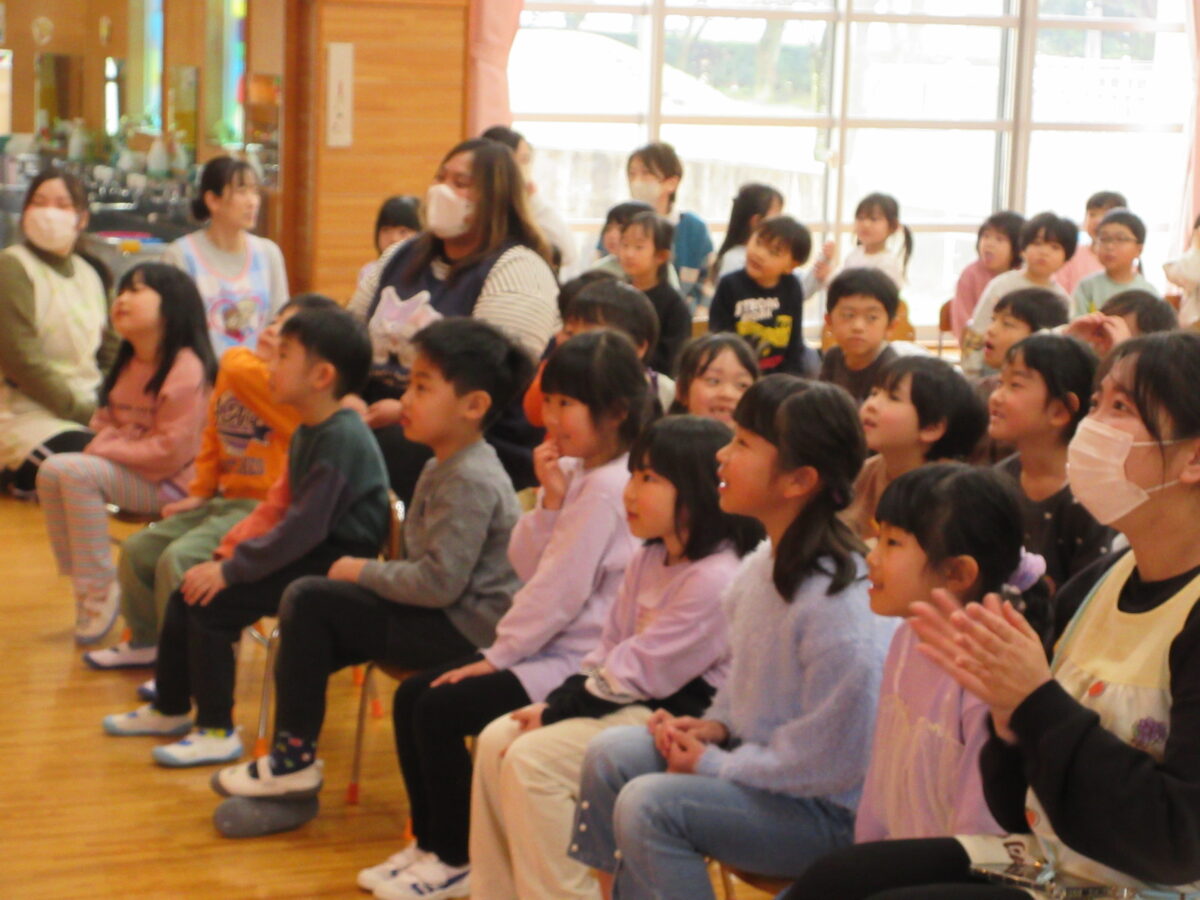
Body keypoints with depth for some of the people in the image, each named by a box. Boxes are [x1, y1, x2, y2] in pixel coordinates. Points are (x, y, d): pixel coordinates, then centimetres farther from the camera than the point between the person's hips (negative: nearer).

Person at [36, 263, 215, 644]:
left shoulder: (186, 369, -17)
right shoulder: (127, 364, 12)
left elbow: (170, 450, -21)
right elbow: (106, 421, 15)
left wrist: (109, 450, -17)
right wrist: (101, 442, -8)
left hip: (168, 483, -9)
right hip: (127, 469, 9)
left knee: (74, 472, -25)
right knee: (51, 472, -11)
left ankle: (100, 592, -16)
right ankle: (82, 582, -4)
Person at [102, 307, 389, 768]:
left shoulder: (341, 439, -22)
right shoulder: (308, 432, 10)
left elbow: (303, 528, -25)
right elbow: (278, 505, 16)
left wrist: (232, 569, -20)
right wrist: (226, 553, 4)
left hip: (334, 564, -10)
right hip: (309, 556, 10)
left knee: (210, 603, -17)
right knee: (188, 589, 10)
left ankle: (216, 732, -5)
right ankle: (170, 708, 27)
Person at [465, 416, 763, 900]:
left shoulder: (715, 579, -21)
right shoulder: (648, 560, 10)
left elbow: (638, 674, -20)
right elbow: (609, 652, 13)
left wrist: (556, 714, -15)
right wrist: (553, 702, -2)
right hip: (631, 704, 10)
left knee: (531, 759, -21)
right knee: (496, 739, 1)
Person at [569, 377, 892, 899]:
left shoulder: (836, 601, -27)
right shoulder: (763, 564, 0)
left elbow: (831, 761, -25)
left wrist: (715, 764, -16)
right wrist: (717, 724, 0)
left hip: (830, 813, -9)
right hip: (758, 757, 9)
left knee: (649, 805, -23)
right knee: (610, 755, 5)